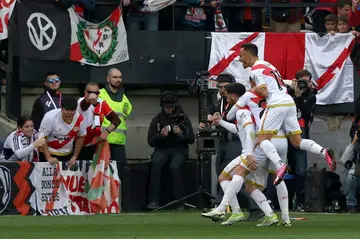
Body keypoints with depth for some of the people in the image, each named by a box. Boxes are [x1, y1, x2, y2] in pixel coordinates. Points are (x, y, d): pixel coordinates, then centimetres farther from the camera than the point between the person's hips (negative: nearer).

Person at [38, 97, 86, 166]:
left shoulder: (79, 119, -12)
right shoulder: (50, 117, -23)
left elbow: (80, 138, 4)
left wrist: (74, 157, 3)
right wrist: (48, 158, -25)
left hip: (67, 155, 3)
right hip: (49, 153, -3)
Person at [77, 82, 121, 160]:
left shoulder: (102, 103, -1)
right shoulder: (81, 102, -18)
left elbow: (116, 119, 1)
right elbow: (84, 106, -44)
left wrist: (107, 131, -17)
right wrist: (89, 99, -69)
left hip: (95, 145, 5)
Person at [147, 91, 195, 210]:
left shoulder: (183, 118, 6)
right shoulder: (157, 119, 9)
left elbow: (191, 140, 2)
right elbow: (151, 142, 4)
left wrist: (181, 133, -17)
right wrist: (160, 135, -15)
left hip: (179, 149, -1)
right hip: (162, 149, 1)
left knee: (175, 166, -33)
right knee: (156, 162, -32)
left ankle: (179, 202, -25)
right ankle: (154, 200, -34)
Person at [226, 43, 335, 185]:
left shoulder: (255, 70, -3)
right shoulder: (267, 64, 25)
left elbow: (264, 93, -11)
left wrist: (254, 89, 8)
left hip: (276, 105, -9)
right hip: (290, 103, 9)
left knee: (262, 140, -9)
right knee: (297, 142, 8)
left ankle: (280, 166, -31)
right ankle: (324, 153, -15)